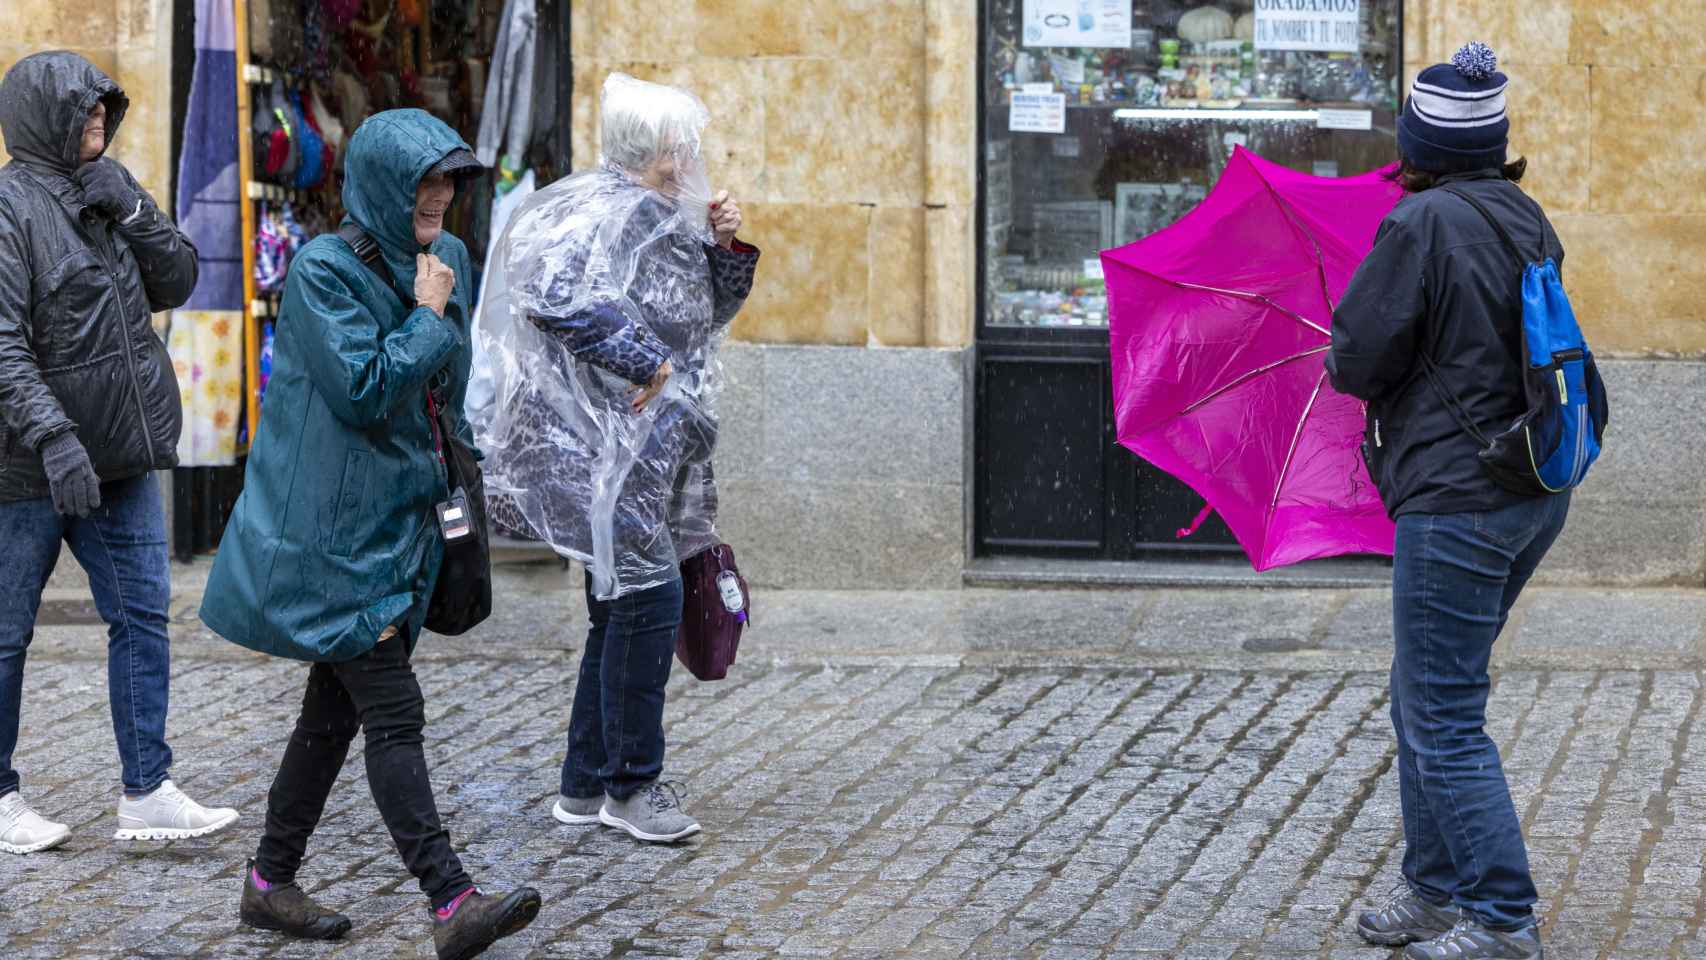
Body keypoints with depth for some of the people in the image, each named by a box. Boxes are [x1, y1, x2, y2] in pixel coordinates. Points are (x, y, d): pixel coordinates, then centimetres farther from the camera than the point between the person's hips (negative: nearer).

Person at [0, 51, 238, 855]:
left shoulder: (106, 193, 12)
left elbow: (176, 283, 9)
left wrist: (132, 212, -7)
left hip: (120, 458, 8)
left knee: (142, 615, 4)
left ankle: (146, 792, 6)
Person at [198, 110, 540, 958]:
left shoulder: (443, 260, 10)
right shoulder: (324, 270, -13)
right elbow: (365, 389, -21)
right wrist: (427, 317, -12)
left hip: (398, 525, 8)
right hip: (332, 532, -8)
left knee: (337, 706, 13)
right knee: (393, 713, -12)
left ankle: (271, 882, 23)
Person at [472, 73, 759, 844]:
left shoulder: (660, 219, 16)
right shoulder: (603, 211, -14)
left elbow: (706, 313, 25)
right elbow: (555, 295, -30)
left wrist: (727, 247, 7)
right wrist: (645, 362, -25)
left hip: (648, 448, 11)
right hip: (606, 441, -11)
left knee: (621, 607, 13)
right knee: (647, 594, -12)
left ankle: (585, 785, 20)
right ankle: (632, 784, -3)